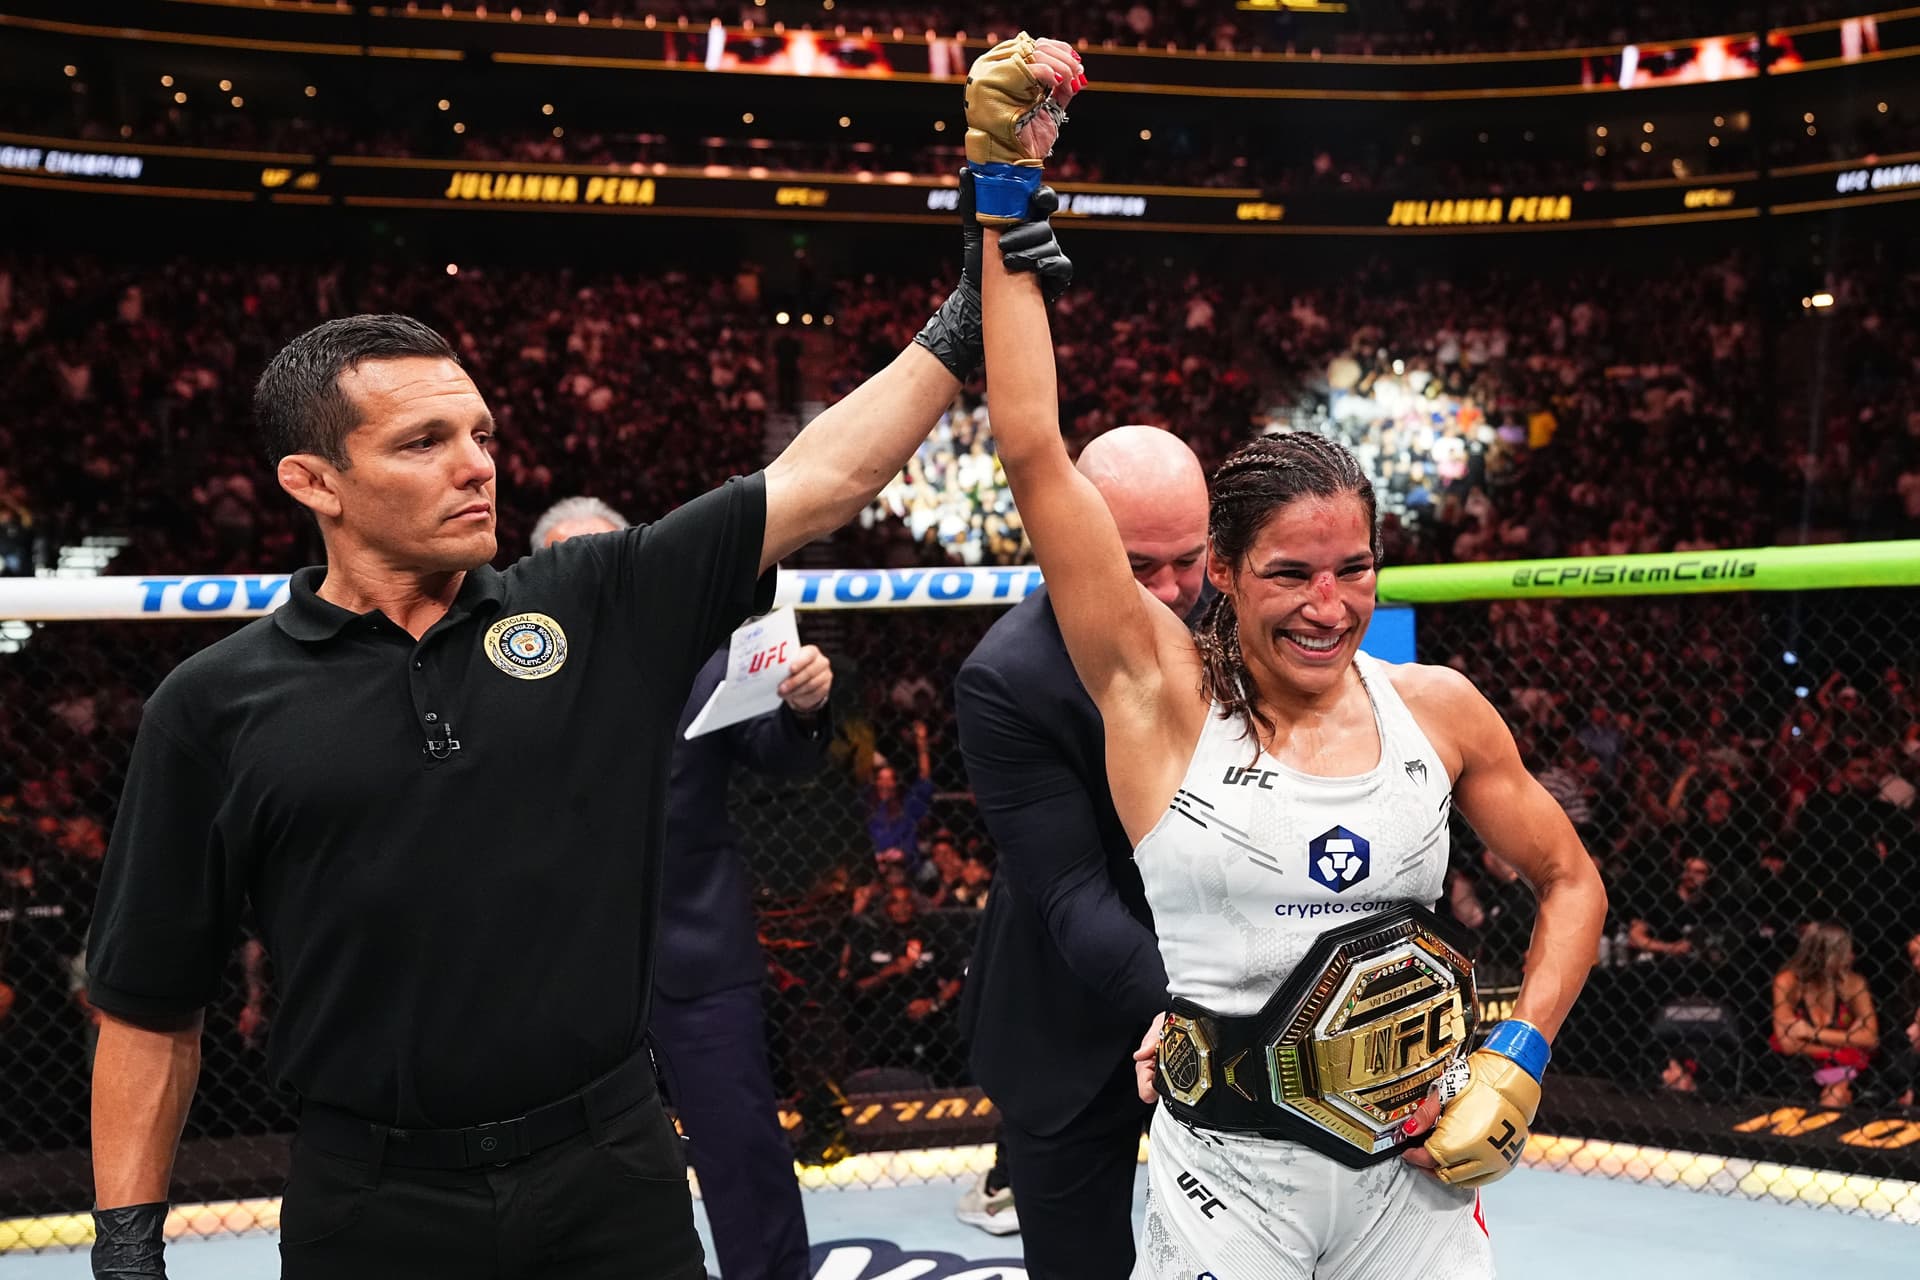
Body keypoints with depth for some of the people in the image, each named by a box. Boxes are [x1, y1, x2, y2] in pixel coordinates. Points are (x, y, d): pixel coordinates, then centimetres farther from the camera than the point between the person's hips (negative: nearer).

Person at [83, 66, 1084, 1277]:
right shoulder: (220, 706, -4)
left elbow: (818, 480, -2)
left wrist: (969, 313, -7)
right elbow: (149, 1007, 1)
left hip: (612, 1173, 2)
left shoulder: (602, 607, 0)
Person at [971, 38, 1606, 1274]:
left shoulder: (1438, 707, -2)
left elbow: (1570, 882, 12)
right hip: (1230, 1173, -2)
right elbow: (1035, 455, -17)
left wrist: (1518, 1060, -1)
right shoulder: (1162, 694, -10)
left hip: (1417, 1168, 3)